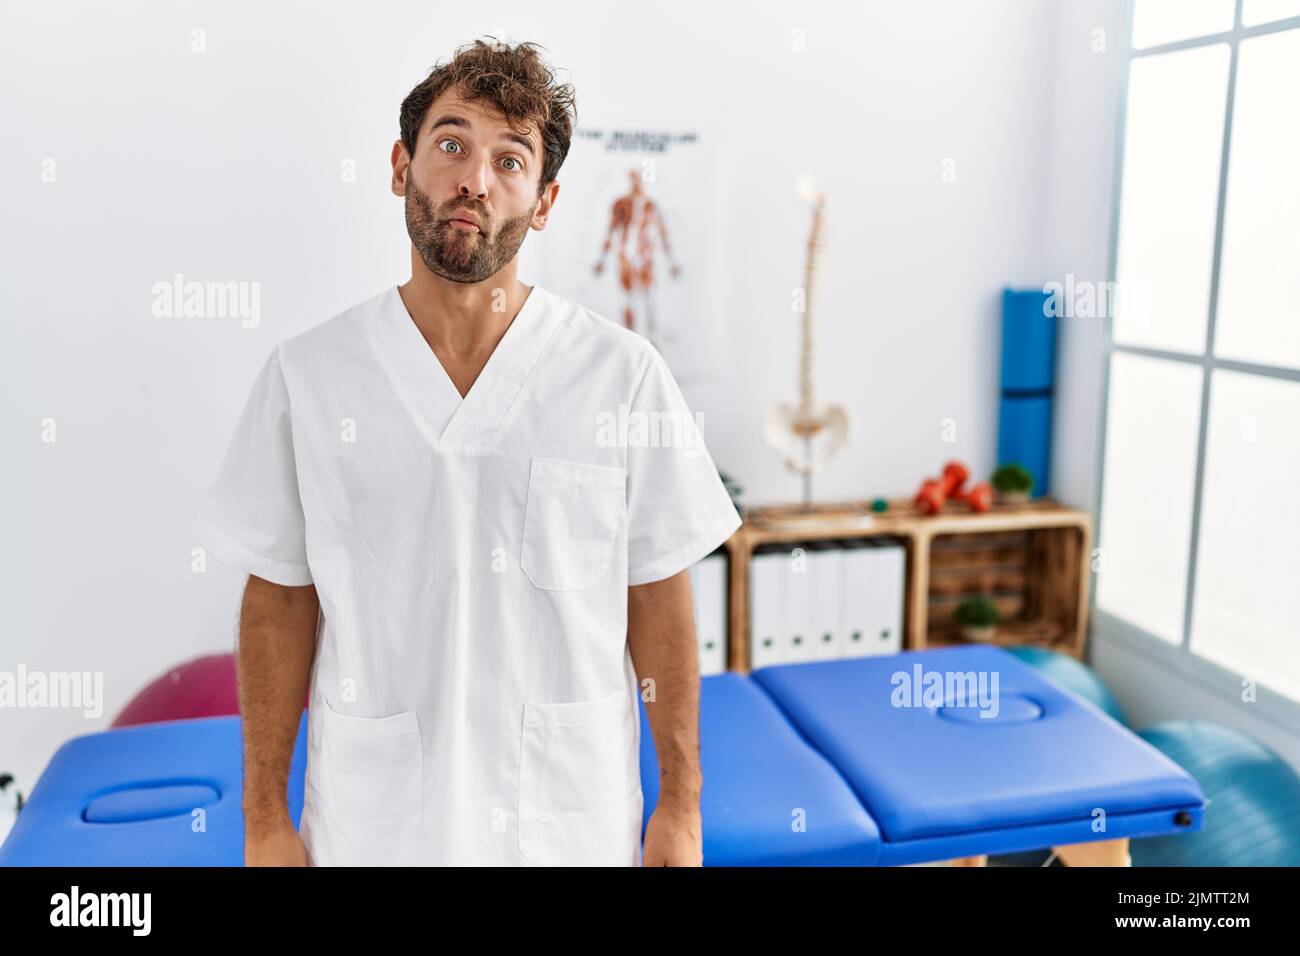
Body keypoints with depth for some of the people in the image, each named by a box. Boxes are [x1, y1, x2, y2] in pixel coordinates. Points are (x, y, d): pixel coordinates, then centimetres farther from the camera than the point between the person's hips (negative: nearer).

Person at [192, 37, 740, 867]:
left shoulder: (625, 377, -7)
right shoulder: (307, 376, -5)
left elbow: (658, 598, -3)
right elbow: (280, 600, 0)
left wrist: (680, 805, 0)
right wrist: (266, 818, 2)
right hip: (371, 822, 1)